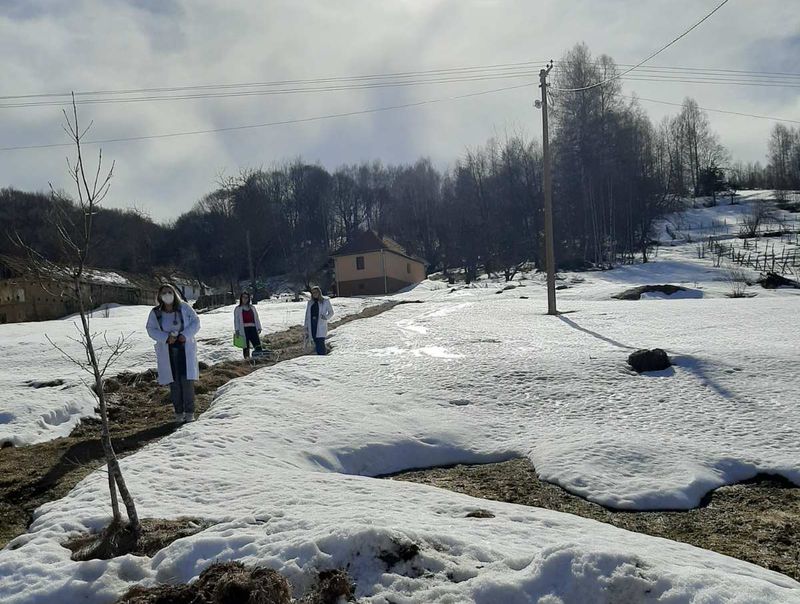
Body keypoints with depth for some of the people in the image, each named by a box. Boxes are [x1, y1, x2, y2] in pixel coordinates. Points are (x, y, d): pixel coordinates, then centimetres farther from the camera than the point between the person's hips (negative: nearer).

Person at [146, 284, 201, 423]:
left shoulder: (184, 307, -2)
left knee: (187, 380, -4)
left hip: (185, 348, -1)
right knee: (174, 382, 2)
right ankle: (178, 412, 12)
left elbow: (195, 323, 0)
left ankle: (189, 412, 5)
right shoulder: (155, 312, 0)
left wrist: (185, 335, -15)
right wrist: (166, 337, -15)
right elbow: (151, 329, 1)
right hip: (167, 352, 1)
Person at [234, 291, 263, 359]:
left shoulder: (252, 307, 18)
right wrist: (237, 329, -7)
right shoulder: (238, 309, 9)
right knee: (246, 345, -2)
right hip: (244, 329, -2)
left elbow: (256, 318, 17)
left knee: (257, 344, -9)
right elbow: (236, 320, 4)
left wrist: (259, 328, 9)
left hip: (253, 328, 2)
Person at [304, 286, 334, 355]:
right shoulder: (310, 303, 14)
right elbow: (307, 315, 15)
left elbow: (331, 312, 6)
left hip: (321, 325, -4)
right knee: (316, 343, 4)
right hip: (312, 325, 4)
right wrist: (306, 326, 10)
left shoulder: (325, 301, 4)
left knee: (320, 342, -13)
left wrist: (326, 317, -15)